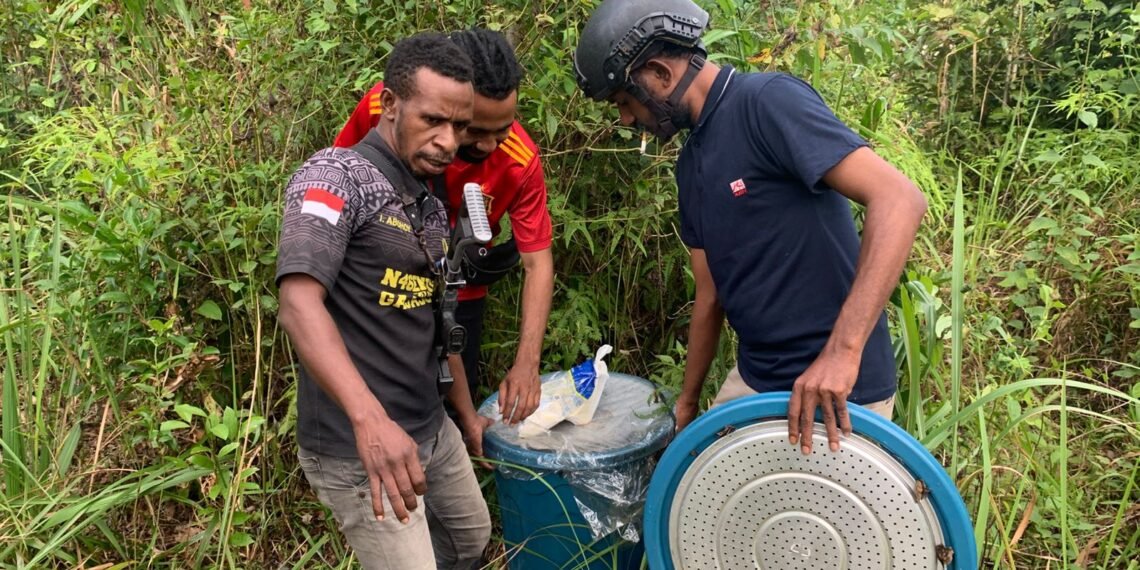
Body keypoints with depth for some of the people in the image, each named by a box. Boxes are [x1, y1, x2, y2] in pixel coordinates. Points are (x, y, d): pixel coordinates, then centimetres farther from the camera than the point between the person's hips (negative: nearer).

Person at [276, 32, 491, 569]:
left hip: (432, 429, 9)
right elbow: (299, 306, -29)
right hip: (356, 446, -9)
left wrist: (466, 412, 22)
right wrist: (371, 419, -41)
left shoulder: (431, 208, 11)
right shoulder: (336, 175, -16)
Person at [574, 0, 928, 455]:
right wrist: (687, 401, 19)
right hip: (752, 379, 8)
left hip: (836, 389, -8)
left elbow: (898, 200, -26)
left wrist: (843, 350, -32)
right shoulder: (691, 163, 9)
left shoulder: (768, 101, -16)